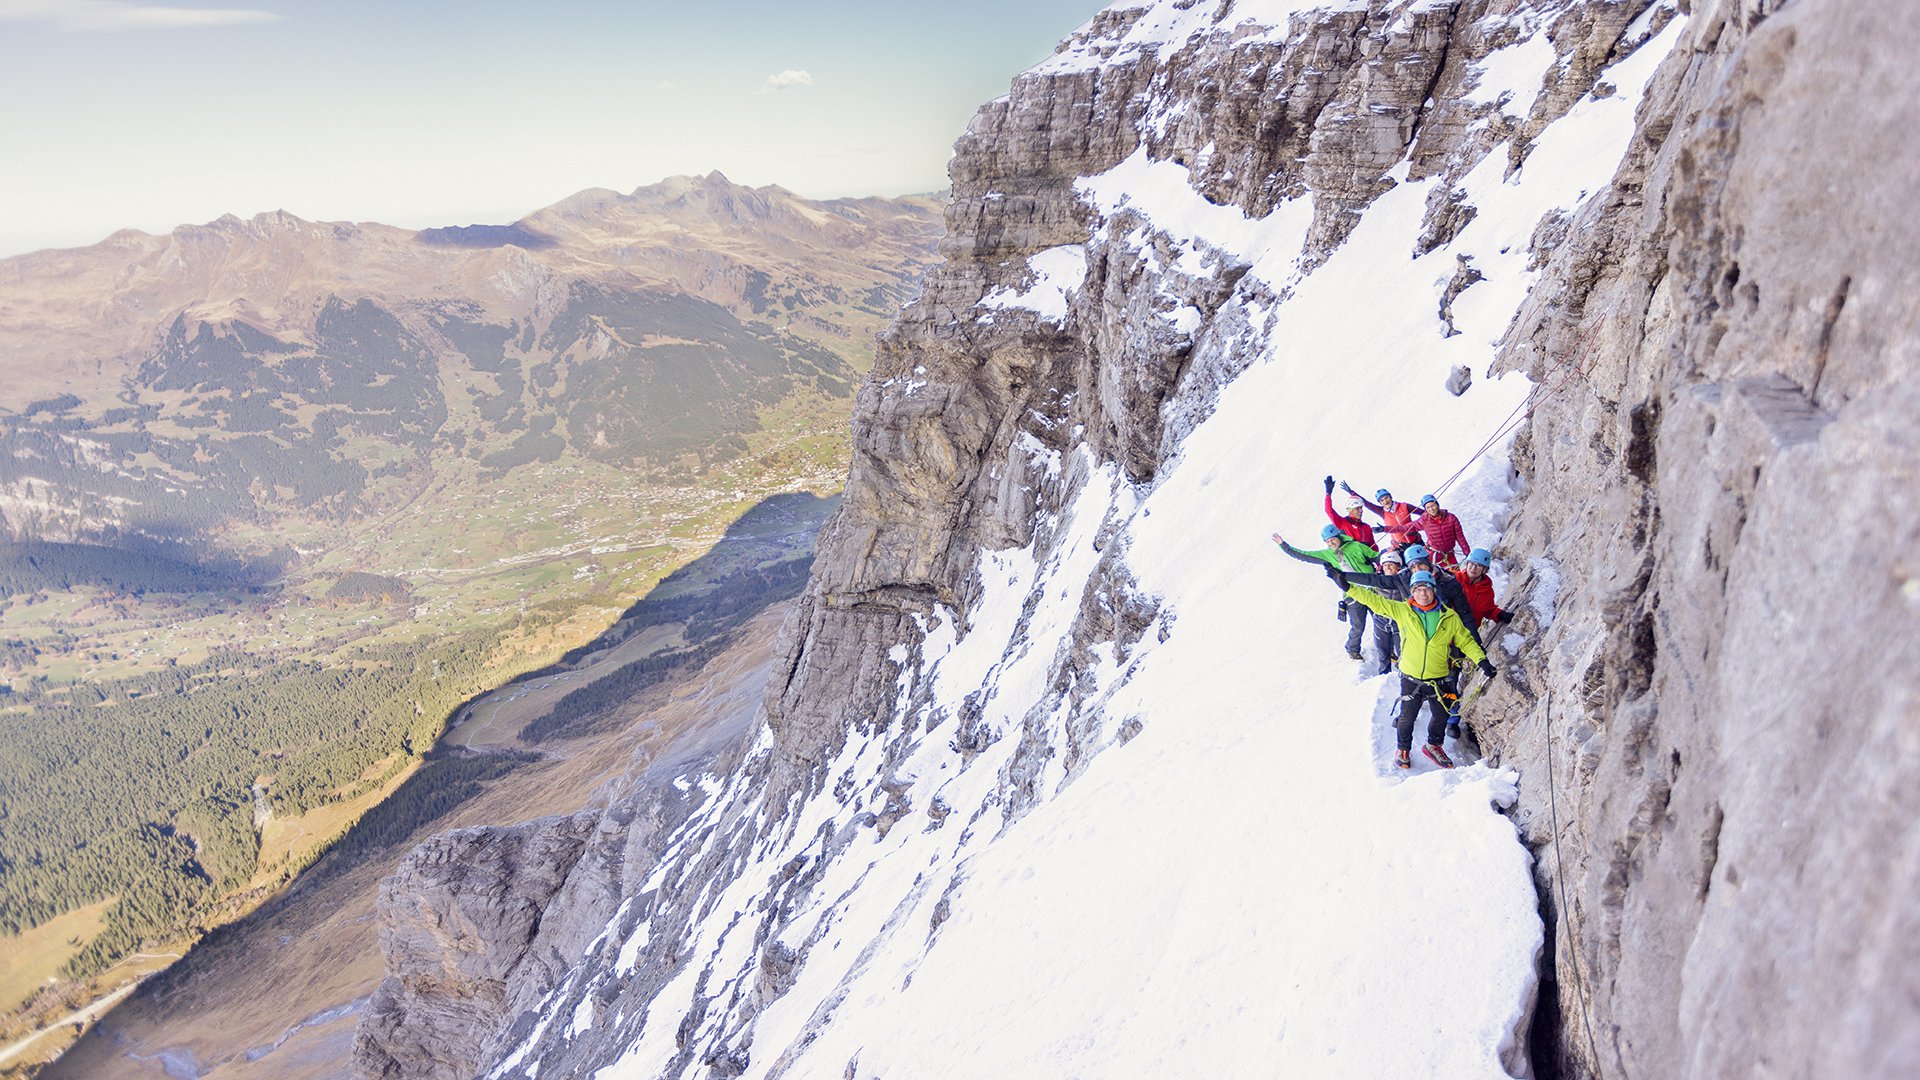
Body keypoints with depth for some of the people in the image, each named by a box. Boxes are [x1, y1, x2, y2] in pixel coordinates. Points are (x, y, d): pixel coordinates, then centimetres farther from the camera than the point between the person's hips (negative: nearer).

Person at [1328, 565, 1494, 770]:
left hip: (1439, 679, 2)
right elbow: (1374, 600, -10)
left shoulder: (1449, 617, -5)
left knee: (1441, 716, 17)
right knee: (1407, 716, 10)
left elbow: (1465, 641, 3)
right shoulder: (1401, 611, -8)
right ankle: (1403, 749, 35)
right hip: (1411, 678, -1)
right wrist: (1347, 587, -19)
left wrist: (1482, 661, -8)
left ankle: (1434, 746, 43)